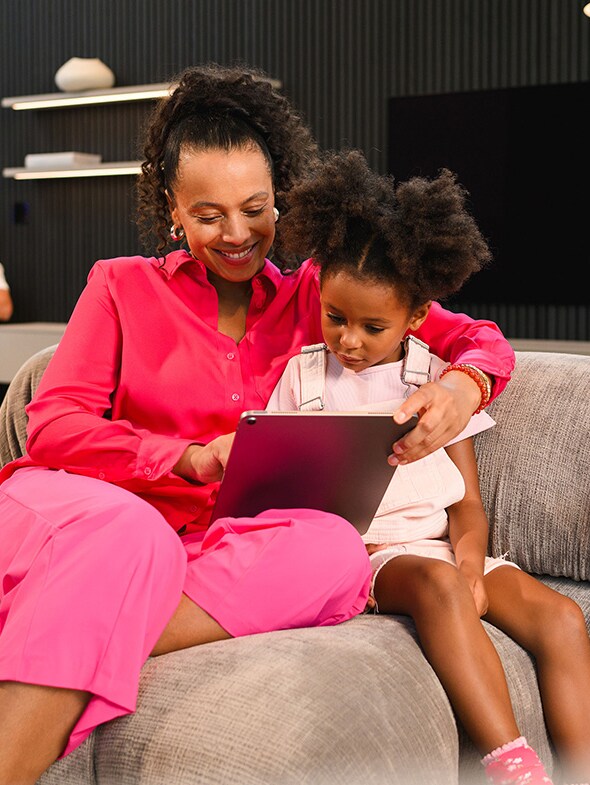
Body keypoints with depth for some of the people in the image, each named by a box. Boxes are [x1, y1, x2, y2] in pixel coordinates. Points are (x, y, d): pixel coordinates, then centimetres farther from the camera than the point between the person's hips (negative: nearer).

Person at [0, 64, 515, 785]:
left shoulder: (316, 297, 19)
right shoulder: (123, 286, 15)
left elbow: (480, 339, 18)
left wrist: (461, 386, -9)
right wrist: (193, 458, -15)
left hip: (232, 550, 2)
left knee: (336, 550, -32)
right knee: (126, 528, -38)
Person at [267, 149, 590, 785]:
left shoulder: (439, 380, 14)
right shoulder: (303, 375, 13)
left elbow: (467, 502, 11)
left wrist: (471, 562, -11)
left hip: (441, 543, 3)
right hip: (358, 554, -3)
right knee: (436, 582, -36)